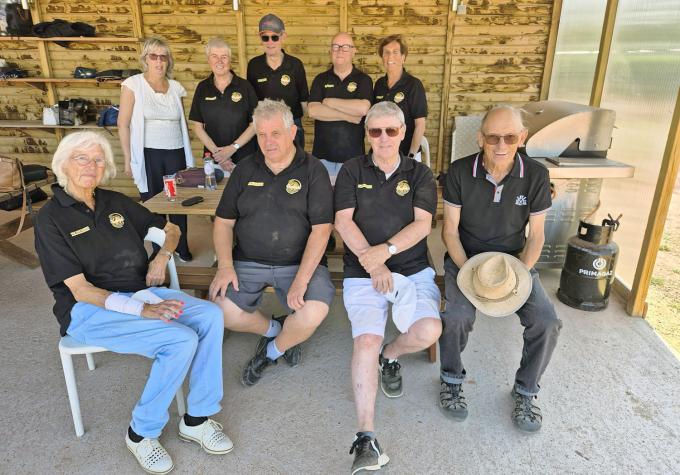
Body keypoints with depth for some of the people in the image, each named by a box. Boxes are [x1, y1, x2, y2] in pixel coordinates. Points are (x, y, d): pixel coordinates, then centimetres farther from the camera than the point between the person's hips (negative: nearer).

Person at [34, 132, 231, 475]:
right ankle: (141, 433, -7)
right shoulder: (51, 218, -6)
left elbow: (170, 229, 22)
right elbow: (80, 289, -14)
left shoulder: (115, 203, 10)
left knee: (210, 315, -21)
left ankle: (196, 419, -9)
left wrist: (163, 256, -1)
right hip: (90, 309, -5)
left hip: (141, 293, 6)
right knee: (181, 339, -28)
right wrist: (142, 310, -26)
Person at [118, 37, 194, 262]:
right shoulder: (133, 84, -1)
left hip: (175, 152, 3)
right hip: (148, 154, -3)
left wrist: (187, 153, 13)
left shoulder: (175, 87, 10)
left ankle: (182, 247, 21)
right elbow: (123, 124, -3)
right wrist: (128, 159, -6)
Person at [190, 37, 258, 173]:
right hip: (213, 159, 2)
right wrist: (215, 151, -9)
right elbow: (197, 126, 4)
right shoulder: (202, 88, 5)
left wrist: (233, 147, -13)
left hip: (244, 157, -2)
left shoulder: (244, 86, -2)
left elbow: (255, 123, -4)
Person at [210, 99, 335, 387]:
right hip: (248, 262, 3)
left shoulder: (313, 171, -3)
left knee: (314, 313, -28)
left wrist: (301, 280, -20)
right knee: (221, 311, -20)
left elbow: (321, 229, -10)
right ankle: (272, 329, 13)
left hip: (300, 262, -2)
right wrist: (225, 266, -7)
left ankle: (272, 351, 7)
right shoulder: (245, 170, 9)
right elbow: (224, 221, 10)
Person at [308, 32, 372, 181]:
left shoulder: (363, 80, 2)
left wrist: (329, 101, -9)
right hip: (322, 154, 2)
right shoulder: (320, 79, 8)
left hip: (352, 155, -2)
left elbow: (363, 108, -17)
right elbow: (313, 111, -8)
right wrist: (347, 116, -13)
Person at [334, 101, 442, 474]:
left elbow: (422, 224, -3)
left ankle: (389, 356, 13)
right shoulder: (352, 170, 8)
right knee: (366, 341, -23)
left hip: (413, 270, 2)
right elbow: (343, 221, -2)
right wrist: (372, 262, -13)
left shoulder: (418, 173, 9)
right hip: (362, 273, -1)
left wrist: (386, 250, -20)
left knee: (428, 331, -23)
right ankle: (366, 438, -16)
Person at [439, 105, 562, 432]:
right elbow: (450, 230, -7)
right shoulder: (460, 172, -11)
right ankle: (452, 379, 3)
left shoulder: (536, 176, -8)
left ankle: (525, 390, 10)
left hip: (514, 260, 2)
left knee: (547, 322, -19)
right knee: (457, 316, -29)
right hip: (465, 258, -1)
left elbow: (535, 235, -1)